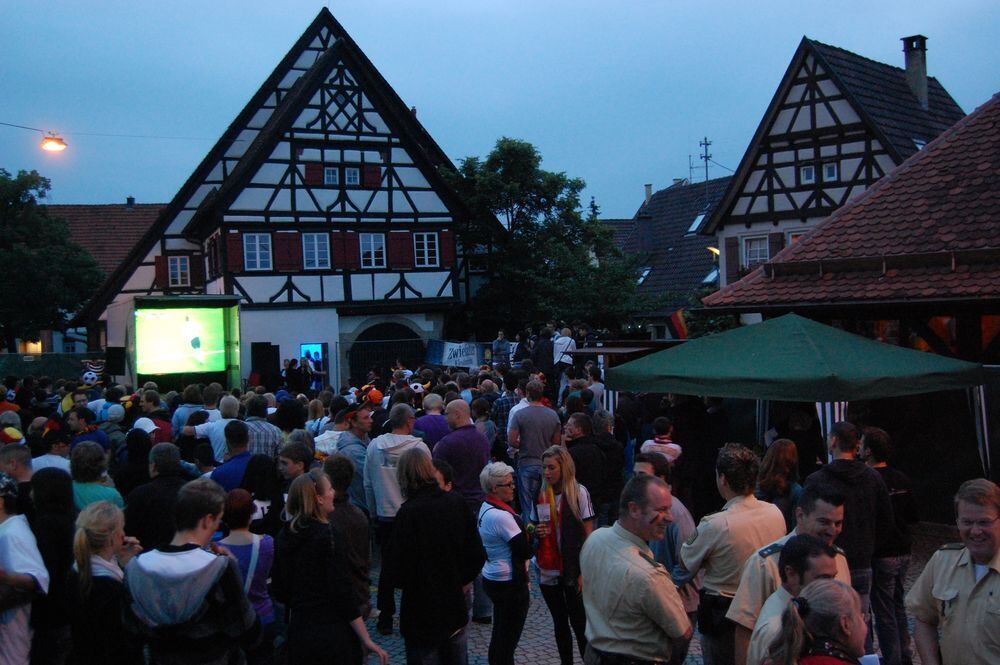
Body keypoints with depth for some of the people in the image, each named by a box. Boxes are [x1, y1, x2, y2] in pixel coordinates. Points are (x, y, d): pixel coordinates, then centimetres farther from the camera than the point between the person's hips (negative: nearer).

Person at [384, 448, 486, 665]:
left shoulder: (408, 513, -21)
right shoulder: (456, 502, -6)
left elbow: (396, 573, -18)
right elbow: (477, 555, 0)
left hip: (422, 618, -5)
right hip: (456, 612, 5)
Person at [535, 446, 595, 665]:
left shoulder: (579, 493, -9)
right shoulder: (540, 495, 3)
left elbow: (588, 535, -7)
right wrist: (537, 532, -8)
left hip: (573, 571, -4)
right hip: (548, 570, 4)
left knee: (578, 622, 2)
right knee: (560, 623, 14)